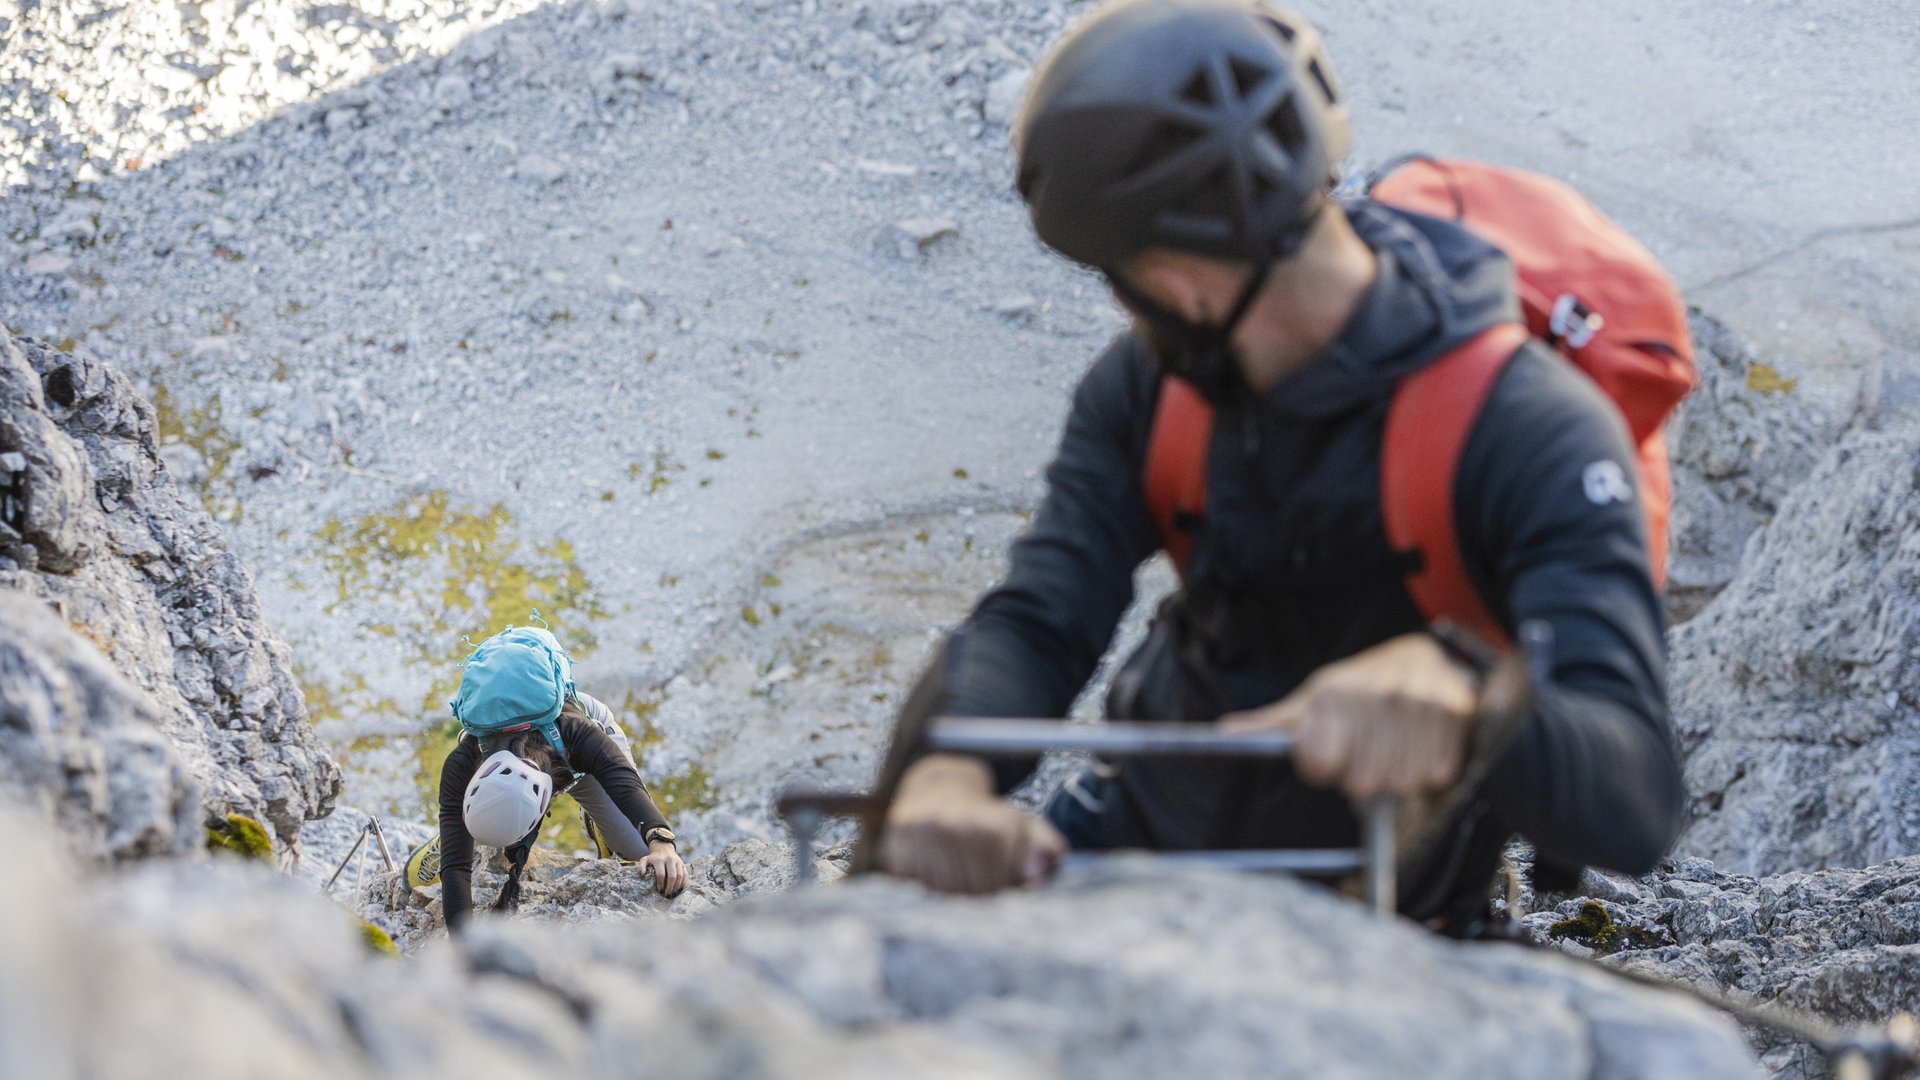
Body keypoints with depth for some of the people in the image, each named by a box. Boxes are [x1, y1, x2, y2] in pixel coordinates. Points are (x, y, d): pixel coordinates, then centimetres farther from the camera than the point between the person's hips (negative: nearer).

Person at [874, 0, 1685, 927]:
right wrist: (947, 774, -48)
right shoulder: (1147, 384, -13)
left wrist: (1453, 692, -65)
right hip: (1143, 817, 2)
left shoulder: (1533, 432, -31)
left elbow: (1634, 807, -41)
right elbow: (1034, 622, -23)